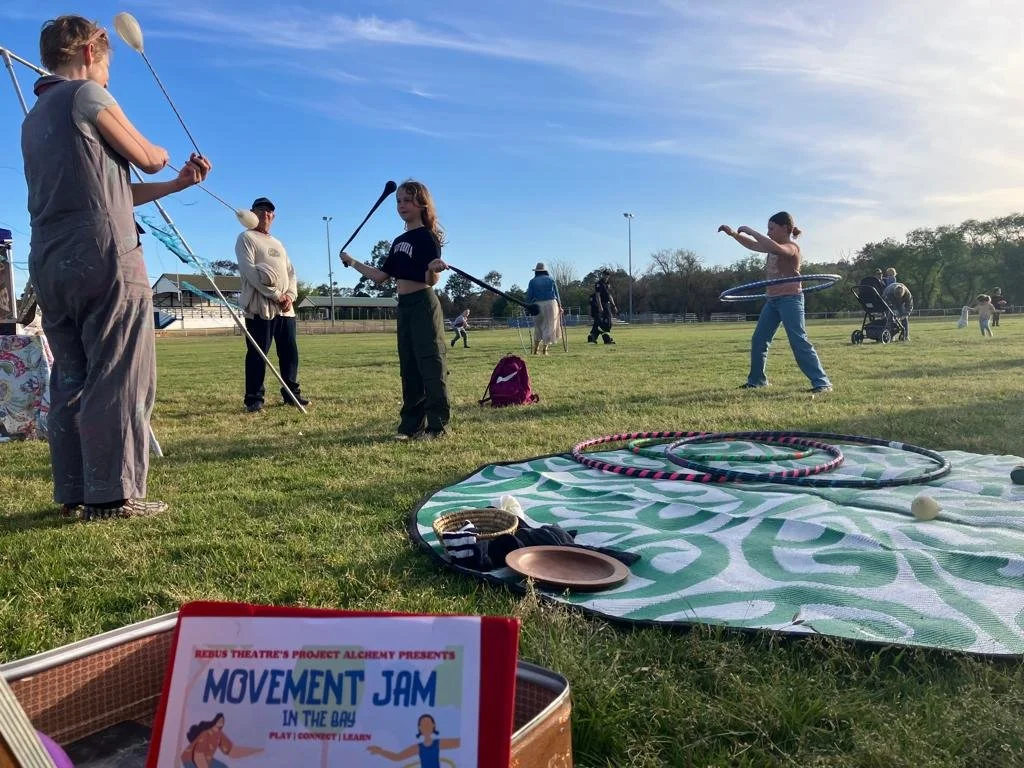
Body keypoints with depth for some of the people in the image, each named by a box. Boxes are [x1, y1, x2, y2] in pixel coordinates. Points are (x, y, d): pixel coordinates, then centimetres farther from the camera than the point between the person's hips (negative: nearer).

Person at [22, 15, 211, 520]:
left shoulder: (35, 118, 25)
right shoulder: (87, 95, -1)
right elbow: (148, 159, 5)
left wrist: (175, 185, 25)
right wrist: (159, 153, 28)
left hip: (50, 264, 9)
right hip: (105, 258, -8)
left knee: (70, 380, 9)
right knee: (119, 380, -7)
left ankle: (74, 492, 12)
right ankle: (113, 494, -7)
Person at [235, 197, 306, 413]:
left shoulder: (278, 244, 25)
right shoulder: (246, 238, 2)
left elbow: (291, 272, 18)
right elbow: (249, 271, -12)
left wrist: (290, 295, -3)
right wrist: (276, 295, -16)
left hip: (286, 308, 7)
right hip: (260, 307, -7)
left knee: (290, 352, 8)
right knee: (257, 354, -6)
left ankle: (291, 393, 17)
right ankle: (254, 398, -1)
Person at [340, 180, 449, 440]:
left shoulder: (427, 236, -9)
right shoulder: (399, 241, 15)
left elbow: (432, 281, -18)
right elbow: (381, 276, 18)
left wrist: (434, 269, -40)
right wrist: (353, 262, 18)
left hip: (423, 305, -8)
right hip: (404, 307, 8)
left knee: (431, 365, -6)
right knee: (408, 367, 11)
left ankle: (437, 425, 0)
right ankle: (412, 423, 18)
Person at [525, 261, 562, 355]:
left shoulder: (532, 281, 6)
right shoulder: (551, 279, 9)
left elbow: (529, 296, 1)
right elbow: (556, 294, 9)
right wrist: (559, 306, 15)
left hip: (537, 305, 1)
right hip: (551, 304, -1)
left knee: (538, 327, 14)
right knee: (549, 327, 3)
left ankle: (536, 350, 10)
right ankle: (544, 350, -3)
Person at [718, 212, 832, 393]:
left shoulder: (792, 247, -13)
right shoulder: (774, 248, 12)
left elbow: (774, 248, -33)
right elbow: (752, 245, 22)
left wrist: (749, 231, -27)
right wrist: (733, 234, 10)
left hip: (790, 299, -9)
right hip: (772, 300, 9)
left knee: (799, 342, -13)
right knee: (758, 340, 10)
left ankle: (822, 383, -10)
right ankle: (756, 380, 23)